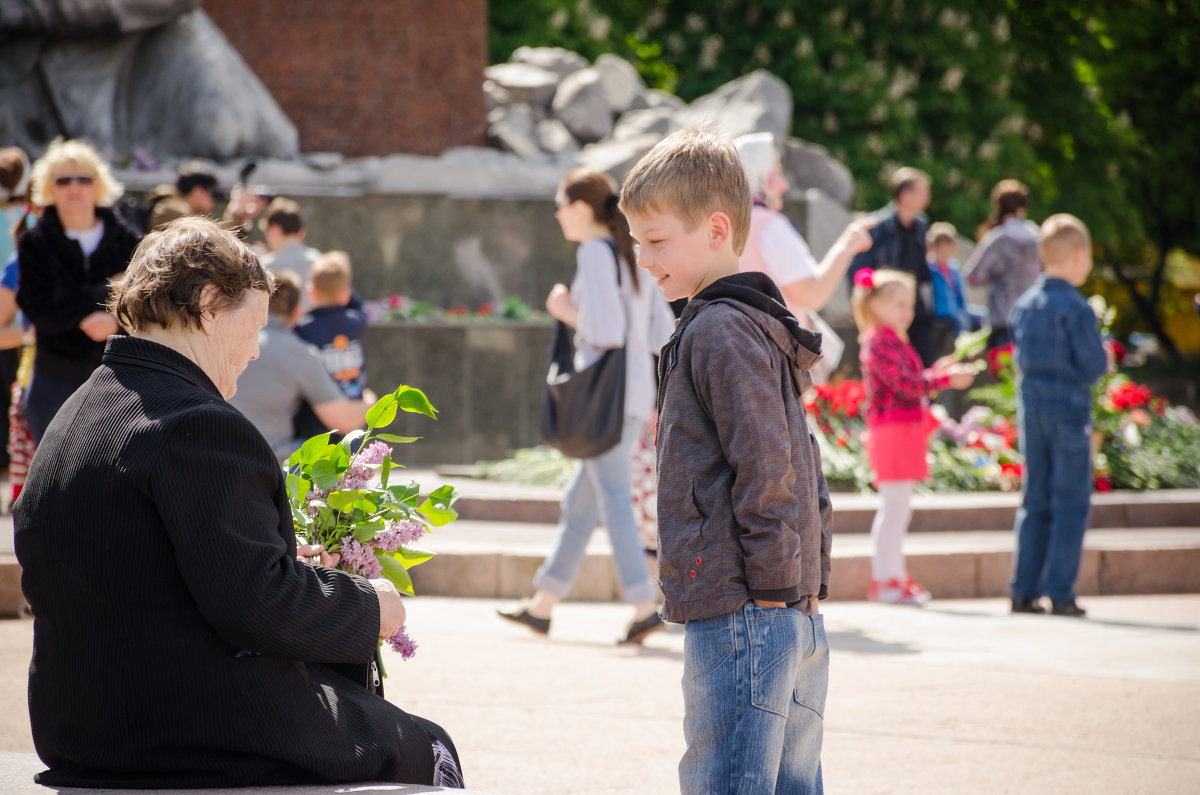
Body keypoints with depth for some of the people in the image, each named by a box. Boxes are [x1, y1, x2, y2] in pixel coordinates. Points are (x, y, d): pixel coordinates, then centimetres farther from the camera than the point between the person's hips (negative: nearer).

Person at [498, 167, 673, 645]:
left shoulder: (594, 253, -10)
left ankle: (644, 605, -16)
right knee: (580, 499, 14)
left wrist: (566, 312, -3)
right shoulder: (636, 254, 15)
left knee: (612, 498, -9)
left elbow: (605, 331, -18)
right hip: (639, 388, 9)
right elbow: (663, 336, 13)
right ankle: (544, 605, 21)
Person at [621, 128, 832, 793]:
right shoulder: (765, 328, 20)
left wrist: (769, 586, -15)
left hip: (736, 616, -10)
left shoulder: (719, 331, -11)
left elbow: (765, 468, -19)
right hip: (800, 623, 10)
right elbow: (807, 473, 23)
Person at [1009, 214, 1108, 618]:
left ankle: (1024, 591, 10)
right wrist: (1104, 358, 7)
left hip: (1030, 406, 6)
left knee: (1035, 502, 12)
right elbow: (1094, 366, -13)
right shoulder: (1075, 308, -14)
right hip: (1069, 408, -6)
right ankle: (1060, 592, -3)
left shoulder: (1023, 305, 7)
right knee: (1071, 504, 0)